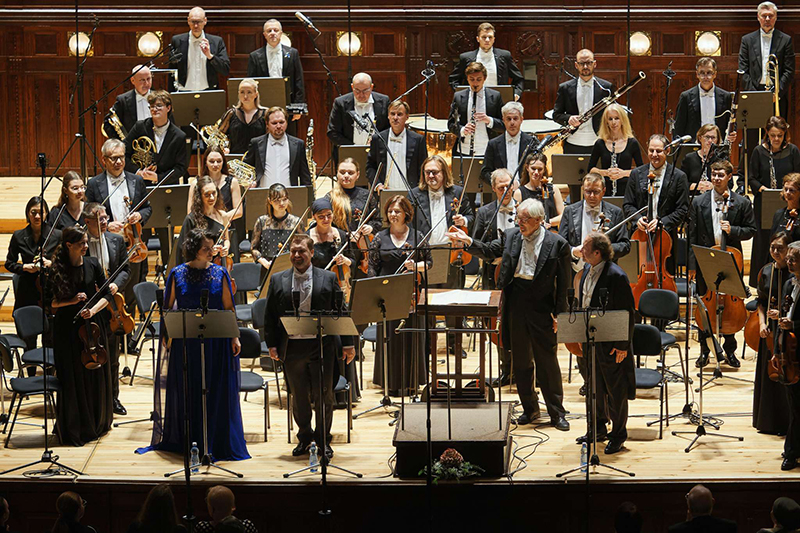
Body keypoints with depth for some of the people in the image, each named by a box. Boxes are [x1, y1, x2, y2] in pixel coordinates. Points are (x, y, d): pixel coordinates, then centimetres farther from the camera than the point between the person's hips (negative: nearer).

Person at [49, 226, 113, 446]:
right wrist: (72, 301, -17)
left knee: (96, 374, 7)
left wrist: (93, 310, -13)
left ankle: (96, 423, 23)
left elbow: (106, 295, 4)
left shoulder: (92, 265, 1)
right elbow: (51, 302, -3)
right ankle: (74, 429, 9)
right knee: (72, 378, -1)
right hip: (67, 328, -3)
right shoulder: (57, 269, -7)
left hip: (93, 325, 3)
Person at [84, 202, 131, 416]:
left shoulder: (116, 241, 6)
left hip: (111, 304, 4)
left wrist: (116, 284, -10)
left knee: (112, 356, 11)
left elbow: (126, 269, 9)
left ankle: (113, 398, 23)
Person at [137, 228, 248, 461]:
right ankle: (186, 440, 18)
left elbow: (229, 307, 3)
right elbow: (168, 307, 4)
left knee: (216, 392, 2)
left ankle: (215, 442, 11)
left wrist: (234, 337, -3)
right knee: (186, 392, 7)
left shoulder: (220, 273, 2)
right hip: (185, 343, 0)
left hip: (216, 342, 0)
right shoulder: (178, 274, 0)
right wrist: (166, 335, -4)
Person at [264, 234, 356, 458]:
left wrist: (348, 343, -1)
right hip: (292, 346, 1)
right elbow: (270, 316, 8)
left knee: (323, 395, 3)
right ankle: (304, 437, 24)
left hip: (322, 346, -1)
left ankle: (323, 440, 16)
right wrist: (272, 344, 0)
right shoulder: (278, 281, 6)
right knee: (299, 396, 8)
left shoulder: (328, 279, 3)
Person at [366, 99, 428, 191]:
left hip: (409, 193, -1)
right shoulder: (377, 139, 10)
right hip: (384, 193, 1)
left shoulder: (418, 140, 6)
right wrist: (378, 184, -2)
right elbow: (370, 166, 13)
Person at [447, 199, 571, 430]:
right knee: (520, 359, 11)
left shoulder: (557, 244, -7)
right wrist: (468, 241, -2)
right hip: (516, 304, 4)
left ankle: (557, 413, 8)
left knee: (547, 361, 0)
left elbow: (563, 283, -5)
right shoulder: (511, 236, 4)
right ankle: (530, 409, 24)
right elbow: (489, 251, 17)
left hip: (541, 307, -4)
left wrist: (559, 314, -9)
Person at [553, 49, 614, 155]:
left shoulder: (606, 87, 4)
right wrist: (568, 118, -12)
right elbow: (556, 114, 9)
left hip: (597, 146, -1)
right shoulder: (565, 88, 6)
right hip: (573, 146, 1)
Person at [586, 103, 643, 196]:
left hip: (626, 190, 0)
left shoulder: (632, 143, 4)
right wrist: (605, 172, -9)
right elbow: (590, 169, 9)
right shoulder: (600, 144, 5)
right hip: (605, 191, 0)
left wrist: (624, 173, -10)